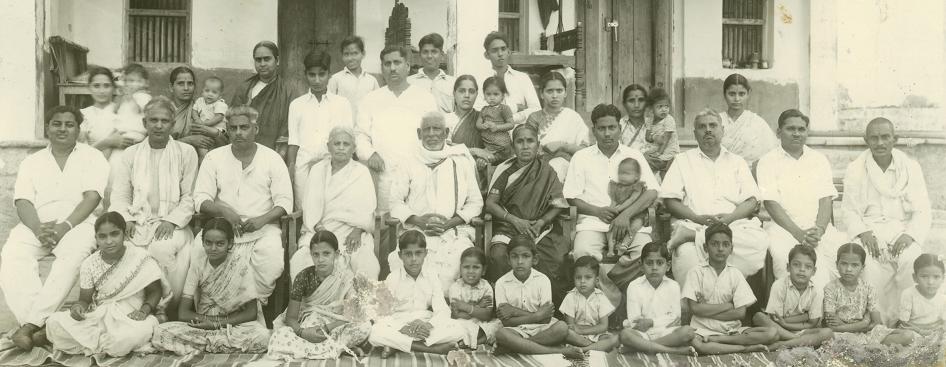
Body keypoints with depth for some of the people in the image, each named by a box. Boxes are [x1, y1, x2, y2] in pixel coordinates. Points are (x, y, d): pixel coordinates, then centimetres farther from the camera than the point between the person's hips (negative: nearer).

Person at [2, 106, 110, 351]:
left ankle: (31, 323, -38)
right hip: (36, 225, 3)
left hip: (78, 223, -3)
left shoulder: (92, 157, 10)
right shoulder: (32, 162, 20)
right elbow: (23, 202, 7)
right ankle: (39, 326, -39)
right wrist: (38, 228, -15)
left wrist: (65, 226, -19)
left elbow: (92, 197, -3)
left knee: (72, 255, -36)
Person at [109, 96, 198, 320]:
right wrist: (127, 220, -7)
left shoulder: (186, 153, 9)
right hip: (138, 223, 2)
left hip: (172, 224, -2)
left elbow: (189, 197, 2)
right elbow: (119, 195, 11)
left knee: (163, 248, -33)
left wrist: (171, 220, -12)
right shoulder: (132, 154, 16)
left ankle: (171, 310, -18)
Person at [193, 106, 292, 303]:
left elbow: (285, 202, 1)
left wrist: (262, 219, -18)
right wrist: (224, 211, -17)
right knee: (199, 253, -27)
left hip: (263, 228, -1)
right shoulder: (214, 157, 11)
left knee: (273, 259, -31)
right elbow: (200, 200, 4)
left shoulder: (272, 158, 7)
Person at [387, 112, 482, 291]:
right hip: (416, 231, 1)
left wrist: (449, 223, -5)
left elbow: (476, 202, 11)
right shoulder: (410, 165, 19)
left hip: (454, 231, -1)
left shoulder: (461, 162, 16)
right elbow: (395, 201, 12)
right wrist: (419, 221, -6)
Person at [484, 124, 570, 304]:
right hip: (509, 226, 0)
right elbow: (490, 203, 4)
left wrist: (541, 222, -12)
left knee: (557, 260, -29)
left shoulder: (547, 170, 8)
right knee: (497, 255, -32)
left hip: (541, 227, 0)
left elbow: (558, 205, 7)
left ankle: (559, 308, -11)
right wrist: (515, 220, -10)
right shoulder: (504, 170, 9)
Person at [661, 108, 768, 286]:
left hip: (733, 226, 3)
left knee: (759, 241, -33)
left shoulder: (737, 162, 24)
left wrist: (730, 217, -9)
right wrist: (698, 218, -9)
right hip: (694, 224, -3)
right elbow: (670, 200, 7)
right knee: (686, 255, -38)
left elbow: (751, 201, 12)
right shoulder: (682, 160, 18)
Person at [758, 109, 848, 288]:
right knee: (783, 256, -35)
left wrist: (819, 230, -12)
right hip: (782, 226, -3)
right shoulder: (768, 162, 6)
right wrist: (798, 233, -16)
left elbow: (826, 199, 7)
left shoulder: (819, 159, 17)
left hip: (818, 226, 4)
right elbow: (771, 203, -5)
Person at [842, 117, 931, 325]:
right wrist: (863, 232, -15)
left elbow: (922, 211, 3)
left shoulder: (911, 168, 7)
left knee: (912, 260, -29)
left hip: (902, 230, 1)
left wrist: (909, 235, -15)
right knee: (870, 264, -30)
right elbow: (850, 210, 4)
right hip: (869, 230, -1)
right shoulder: (855, 170, 6)